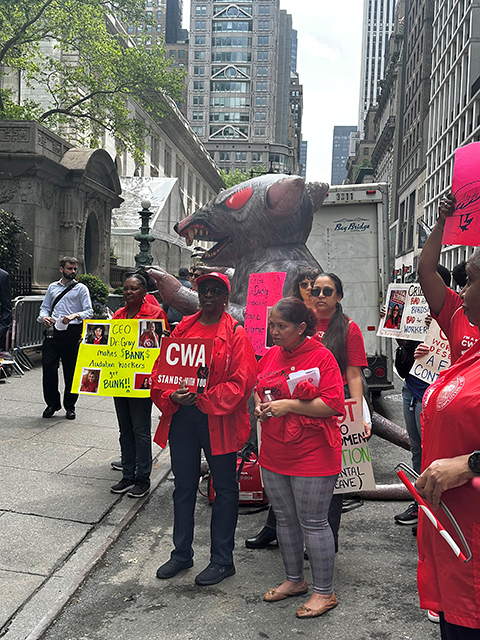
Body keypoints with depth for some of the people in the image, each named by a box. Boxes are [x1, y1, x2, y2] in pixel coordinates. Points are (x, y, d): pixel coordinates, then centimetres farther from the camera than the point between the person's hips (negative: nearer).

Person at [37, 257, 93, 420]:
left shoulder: (81, 288, 5)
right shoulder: (52, 287, 18)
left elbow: (89, 311, -3)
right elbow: (45, 307, 22)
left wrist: (75, 316, -23)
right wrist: (44, 316, -1)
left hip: (72, 332, -3)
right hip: (52, 331, 3)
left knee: (71, 370, 2)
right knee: (48, 367, -2)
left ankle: (70, 406, 16)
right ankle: (52, 403, 15)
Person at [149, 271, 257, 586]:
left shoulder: (236, 333, -4)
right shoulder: (183, 329, 10)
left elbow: (241, 382, -11)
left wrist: (205, 399, -20)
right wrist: (172, 396, -11)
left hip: (219, 421, -4)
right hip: (181, 416, 5)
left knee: (225, 488, 7)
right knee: (184, 486, 15)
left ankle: (222, 560, 21)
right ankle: (182, 553, 31)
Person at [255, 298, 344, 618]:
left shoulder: (322, 357, -12)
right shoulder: (271, 355, 8)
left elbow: (333, 404, -18)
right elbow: (259, 390, 22)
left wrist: (288, 404, -22)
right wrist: (260, 405, 0)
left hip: (311, 457, -7)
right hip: (274, 455, 7)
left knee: (313, 524, 3)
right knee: (285, 519, 18)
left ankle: (324, 592, 19)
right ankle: (295, 580, 36)